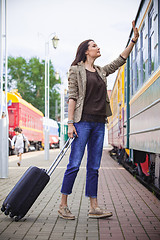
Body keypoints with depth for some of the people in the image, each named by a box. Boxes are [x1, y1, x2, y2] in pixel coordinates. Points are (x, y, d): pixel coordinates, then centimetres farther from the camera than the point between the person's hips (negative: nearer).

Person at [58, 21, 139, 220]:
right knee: (74, 164, -6)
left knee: (94, 166, 6)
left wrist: (134, 39, 20)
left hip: (99, 123, 7)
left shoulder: (101, 71, 19)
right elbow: (72, 97, -6)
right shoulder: (76, 70, 0)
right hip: (83, 121, -7)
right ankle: (63, 205, 3)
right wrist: (70, 123, -13)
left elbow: (120, 60, 25)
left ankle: (94, 207, 9)